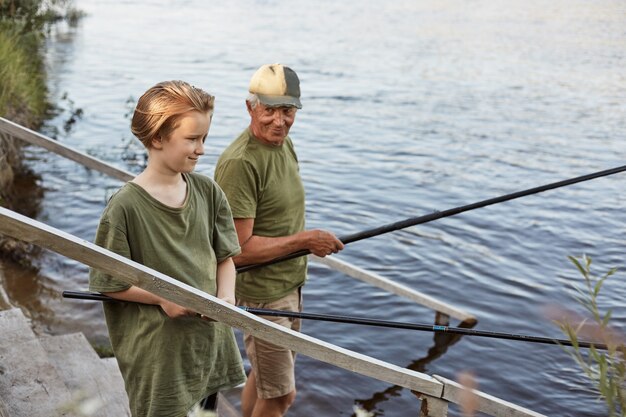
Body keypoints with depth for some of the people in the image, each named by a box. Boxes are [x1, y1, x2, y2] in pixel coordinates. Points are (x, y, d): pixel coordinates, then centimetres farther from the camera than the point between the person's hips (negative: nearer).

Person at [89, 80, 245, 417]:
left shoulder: (208, 193, -2)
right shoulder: (125, 208, -17)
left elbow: (225, 256, 6)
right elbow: (106, 283, -10)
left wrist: (226, 297, -11)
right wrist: (163, 297, -19)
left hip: (209, 336, 5)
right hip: (157, 349, -5)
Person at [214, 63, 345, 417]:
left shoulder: (284, 143, 4)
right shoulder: (240, 163, -25)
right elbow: (239, 249, -27)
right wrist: (304, 240, -22)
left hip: (289, 284, 9)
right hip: (261, 294, -9)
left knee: (263, 378, 24)